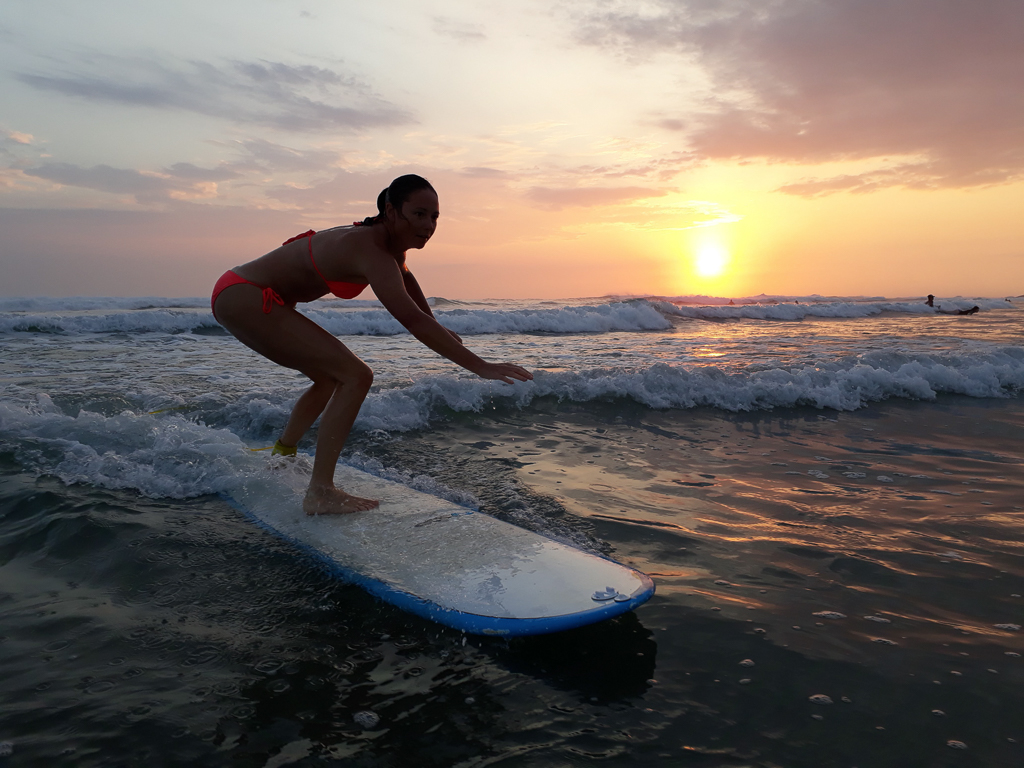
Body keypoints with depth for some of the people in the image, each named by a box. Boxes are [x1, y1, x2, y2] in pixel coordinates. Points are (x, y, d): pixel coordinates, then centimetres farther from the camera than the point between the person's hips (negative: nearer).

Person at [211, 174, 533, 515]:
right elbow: (412, 320, -39)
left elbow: (404, 275, 26)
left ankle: (282, 454, 44)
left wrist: (439, 331, 36)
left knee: (332, 378, 24)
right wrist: (480, 366, -40)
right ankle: (320, 493, -15)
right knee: (356, 376, -18)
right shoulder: (370, 250, -28)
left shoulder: (389, 242, 2)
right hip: (242, 298, -10)